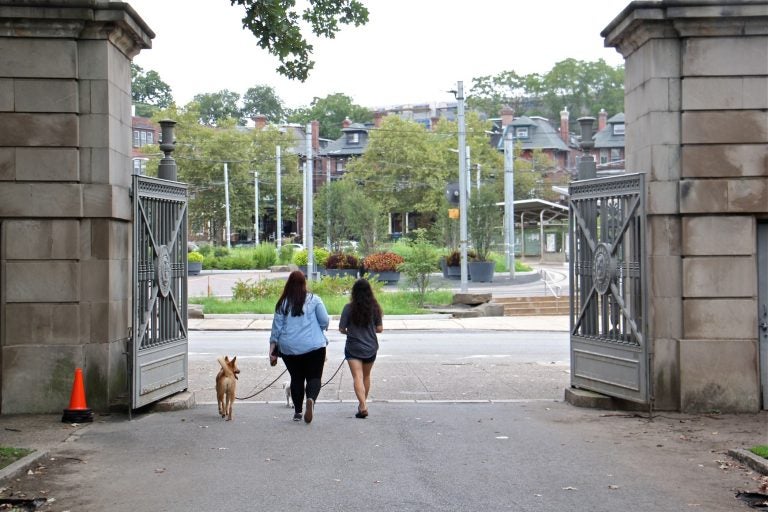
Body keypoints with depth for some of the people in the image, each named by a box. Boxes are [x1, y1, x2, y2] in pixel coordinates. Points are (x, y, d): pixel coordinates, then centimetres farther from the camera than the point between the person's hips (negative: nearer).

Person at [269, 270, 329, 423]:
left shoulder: (283, 304, 3)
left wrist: (272, 349, 8)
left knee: (296, 378, 14)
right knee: (314, 377, 1)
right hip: (314, 346, -2)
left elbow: (276, 328, 4)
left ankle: (297, 411, 15)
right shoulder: (314, 300, -2)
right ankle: (311, 399, -27)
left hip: (289, 348, 2)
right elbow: (325, 321, -3)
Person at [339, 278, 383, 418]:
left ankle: (363, 406, -22)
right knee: (366, 376, 21)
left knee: (357, 377, -6)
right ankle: (363, 403, 36)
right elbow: (379, 328, -1)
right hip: (371, 348, 4)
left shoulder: (349, 308, -12)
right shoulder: (375, 307, -4)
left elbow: (342, 329, -9)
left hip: (353, 348, -3)